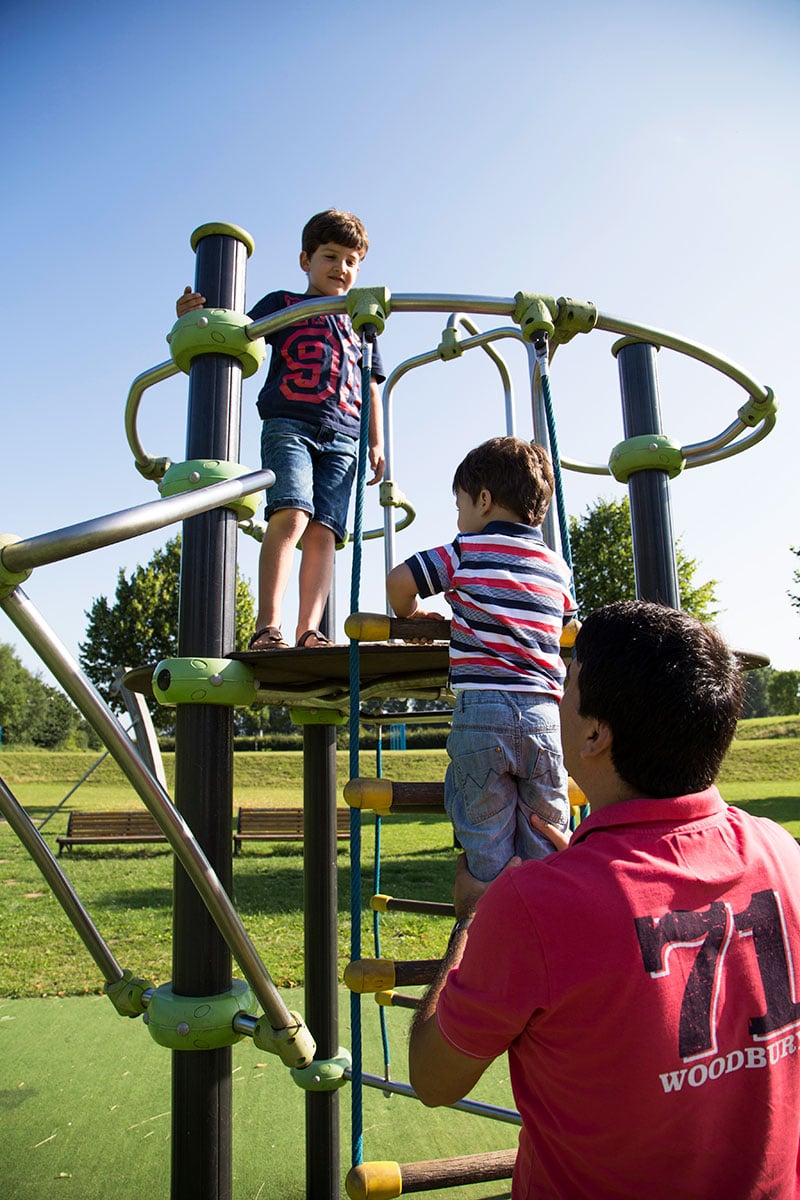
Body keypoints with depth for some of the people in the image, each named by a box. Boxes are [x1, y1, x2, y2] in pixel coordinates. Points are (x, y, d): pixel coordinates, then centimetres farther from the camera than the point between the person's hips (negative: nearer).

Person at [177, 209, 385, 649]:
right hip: (288, 424, -3)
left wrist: (377, 443, 15)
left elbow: (370, 389, 27)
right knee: (290, 515, -24)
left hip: (341, 438, 3)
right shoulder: (282, 304, 20)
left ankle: (308, 631, -18)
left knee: (322, 532, -12)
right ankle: (267, 627, -28)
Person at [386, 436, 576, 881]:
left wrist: (411, 615, 16)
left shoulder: (466, 552, 1)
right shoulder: (557, 567, 14)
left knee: (486, 842, 7)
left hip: (481, 714, -4)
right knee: (545, 844, 14)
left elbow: (399, 581, -5)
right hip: (544, 715, 4)